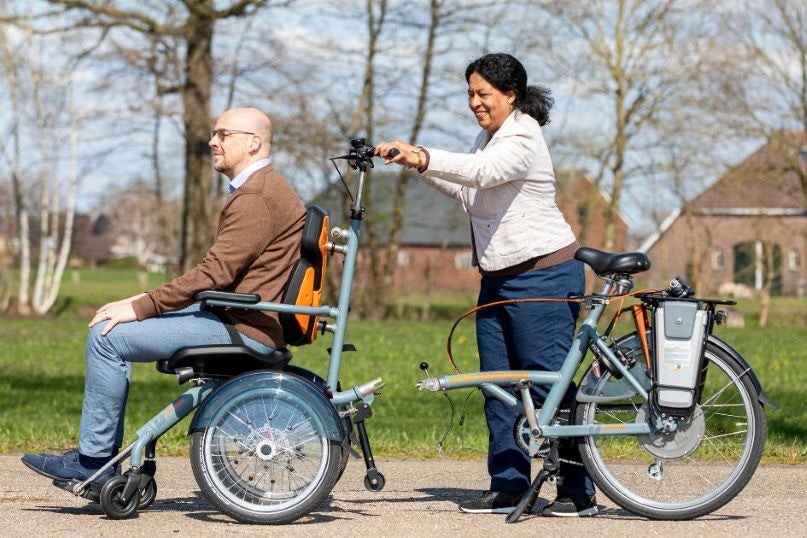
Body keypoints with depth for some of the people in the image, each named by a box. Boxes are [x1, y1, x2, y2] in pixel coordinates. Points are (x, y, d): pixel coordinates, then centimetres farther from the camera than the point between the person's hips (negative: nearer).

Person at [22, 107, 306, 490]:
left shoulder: (255, 197, -17)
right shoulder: (257, 189, 18)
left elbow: (214, 273, -23)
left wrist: (141, 308, -19)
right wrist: (150, 300, 12)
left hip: (245, 328, -11)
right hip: (236, 315, 11)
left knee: (107, 336, -14)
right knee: (114, 327, 14)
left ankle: (93, 460, -4)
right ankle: (105, 461, 13)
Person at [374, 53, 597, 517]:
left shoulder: (521, 140, -16)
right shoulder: (489, 137, 15)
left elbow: (481, 172, -35)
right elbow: (467, 191, 15)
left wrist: (423, 158, -47)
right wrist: (417, 165, 2)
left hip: (544, 275, -10)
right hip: (500, 278, 10)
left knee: (549, 382, -8)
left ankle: (580, 492, -2)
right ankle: (508, 487, 13)